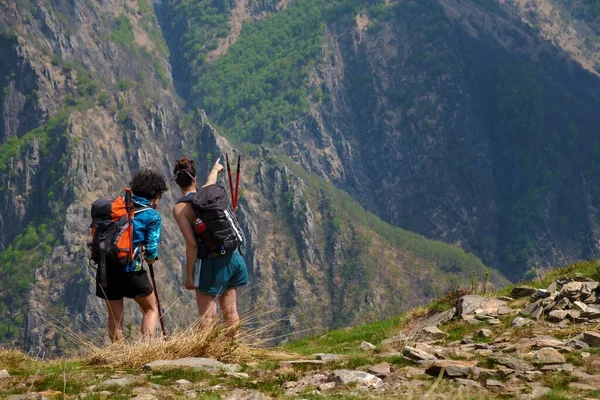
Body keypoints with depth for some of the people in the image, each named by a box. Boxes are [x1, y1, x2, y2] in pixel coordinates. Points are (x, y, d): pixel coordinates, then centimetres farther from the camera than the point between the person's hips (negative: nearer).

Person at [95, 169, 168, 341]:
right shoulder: (152, 216, -6)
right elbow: (151, 255, -9)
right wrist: (151, 257, 14)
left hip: (106, 267, 4)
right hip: (131, 270, -4)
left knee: (115, 316, 15)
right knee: (151, 308, 16)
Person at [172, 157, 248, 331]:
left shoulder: (180, 208, -12)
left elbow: (192, 244, -17)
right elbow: (211, 179, 31)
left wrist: (189, 276, -12)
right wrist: (215, 169, 54)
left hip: (212, 262, -6)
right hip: (233, 257, 6)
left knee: (207, 318, -3)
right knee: (230, 313, 15)